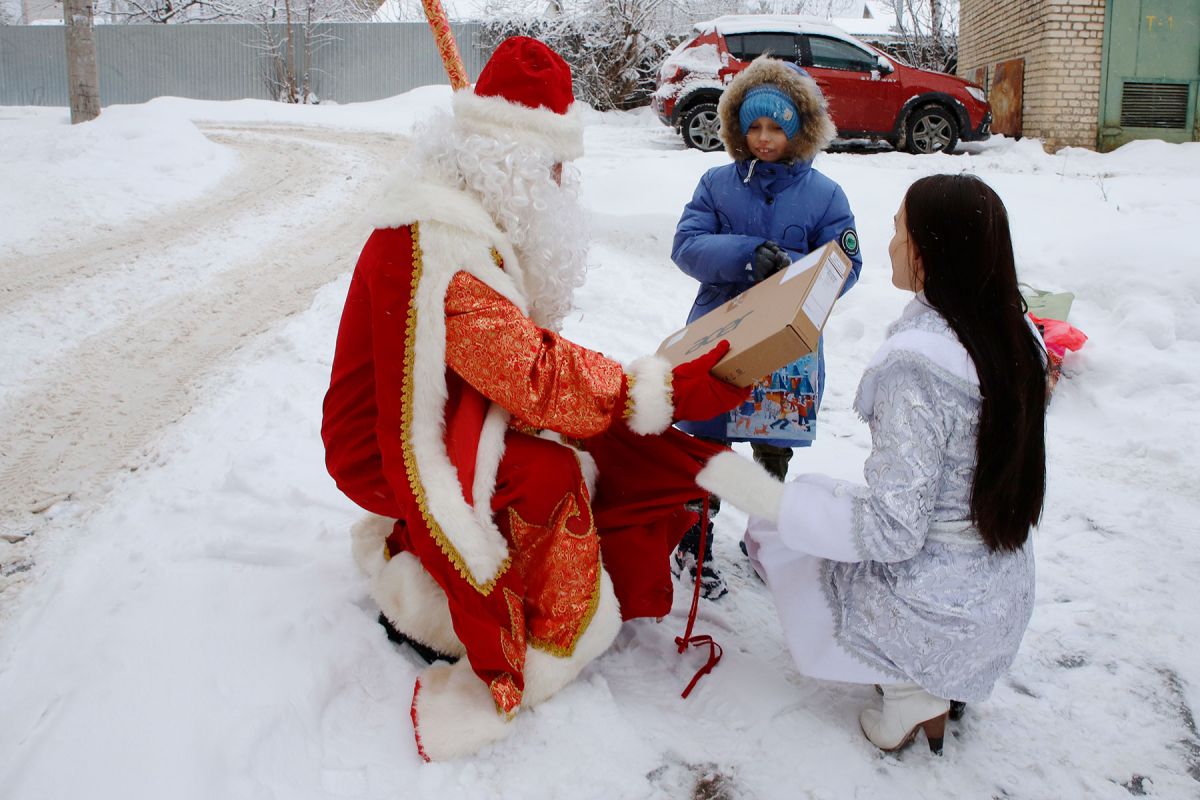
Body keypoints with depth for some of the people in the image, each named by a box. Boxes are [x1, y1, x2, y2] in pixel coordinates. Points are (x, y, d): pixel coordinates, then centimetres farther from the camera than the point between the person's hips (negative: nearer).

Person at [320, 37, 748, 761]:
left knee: (601, 442, -1)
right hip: (390, 448, -10)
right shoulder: (440, 249, -28)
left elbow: (521, 346, 8)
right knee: (549, 477, -28)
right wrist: (668, 393, -30)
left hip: (453, 407, 10)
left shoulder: (471, 220, 6)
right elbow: (535, 376, -32)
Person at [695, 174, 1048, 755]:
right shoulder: (1016, 335, -3)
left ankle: (910, 690, 9)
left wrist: (757, 494, -22)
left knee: (773, 533, 13)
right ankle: (940, 682, 19)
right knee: (821, 497, 25)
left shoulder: (917, 365, -28)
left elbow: (891, 530, -27)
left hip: (937, 616, -7)